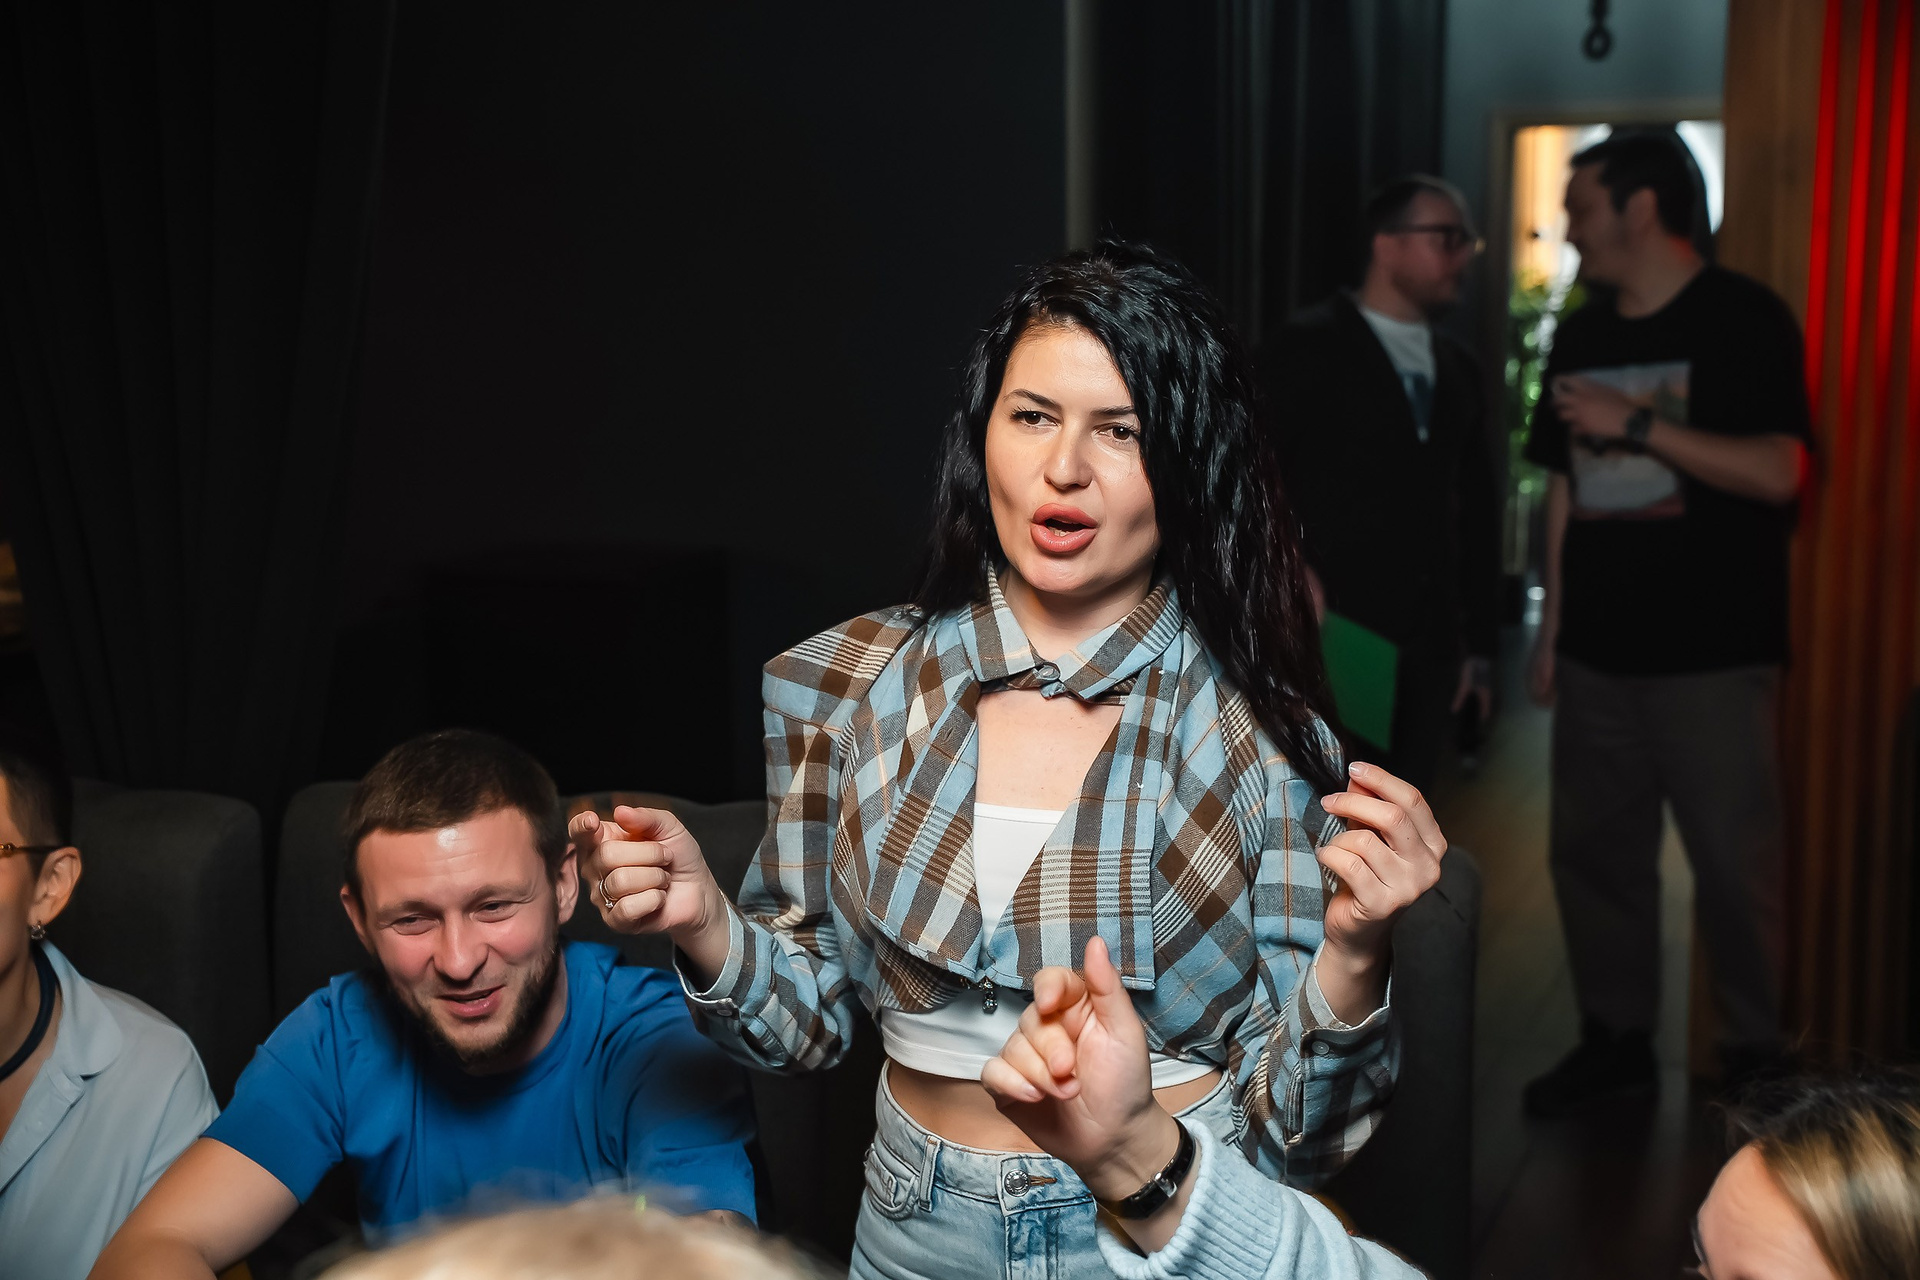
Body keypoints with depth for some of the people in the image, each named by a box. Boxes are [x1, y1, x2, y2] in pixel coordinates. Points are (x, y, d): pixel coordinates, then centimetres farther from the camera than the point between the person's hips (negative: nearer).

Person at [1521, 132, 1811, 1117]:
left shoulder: (1744, 319, -6)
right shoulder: (1580, 336, 13)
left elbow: (1776, 472, -16)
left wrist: (1636, 423, -19)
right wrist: (1551, 627, 14)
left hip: (1713, 657, -6)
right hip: (1598, 654, 6)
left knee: (1735, 865, -2)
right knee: (1591, 851, 10)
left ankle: (1756, 1055, 14)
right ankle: (1616, 1042, 24)